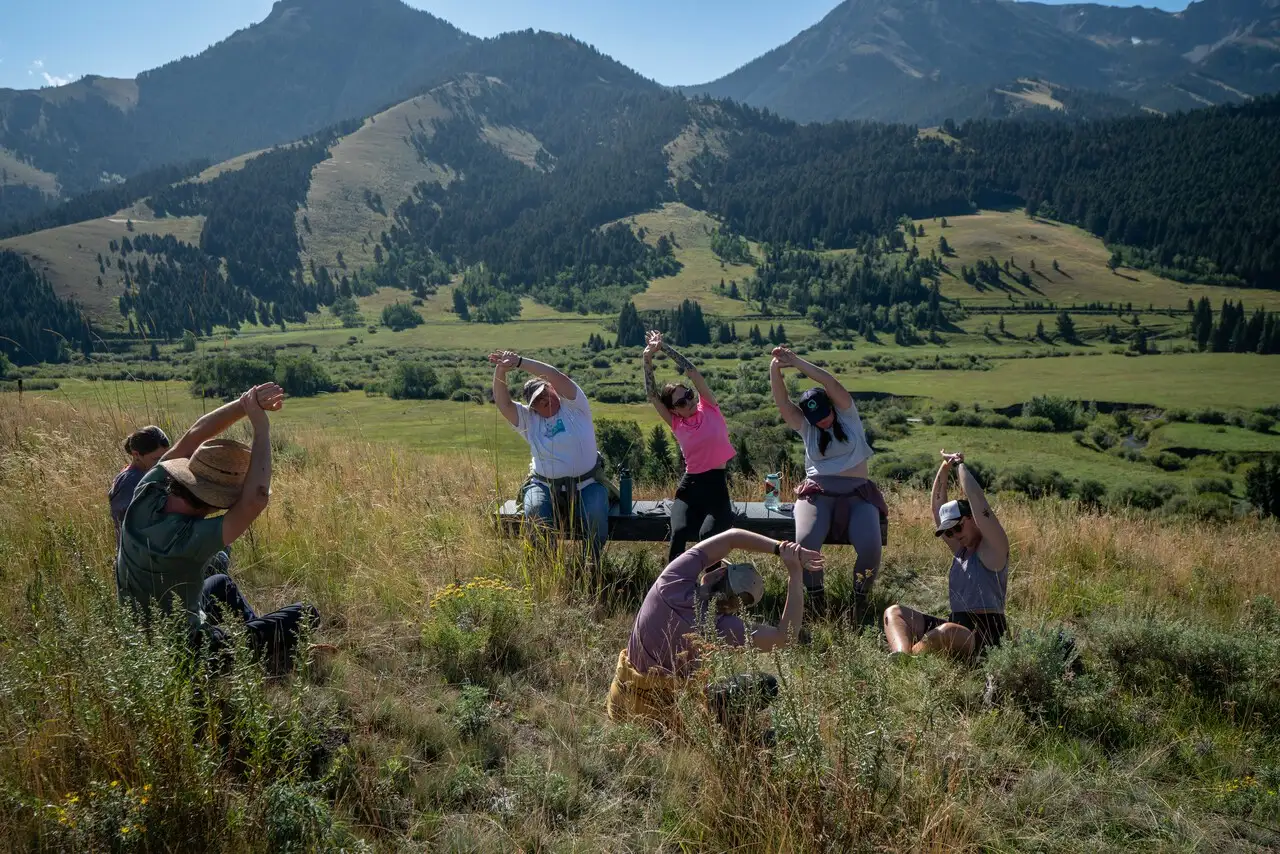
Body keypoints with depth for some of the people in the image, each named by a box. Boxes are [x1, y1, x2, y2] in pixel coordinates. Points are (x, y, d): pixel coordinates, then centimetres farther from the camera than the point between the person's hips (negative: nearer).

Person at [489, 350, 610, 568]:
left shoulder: (573, 406, 1)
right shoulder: (528, 419, 10)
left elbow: (555, 376, -14)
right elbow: (503, 402, -4)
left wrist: (519, 362, -18)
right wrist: (500, 371, -19)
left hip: (587, 485, -2)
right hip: (545, 486, 2)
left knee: (596, 515, -28)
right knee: (536, 512, -28)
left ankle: (593, 562, -4)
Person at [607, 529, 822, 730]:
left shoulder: (673, 582, -17)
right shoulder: (722, 627, -23)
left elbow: (731, 537, -8)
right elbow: (786, 635, -14)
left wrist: (780, 548, -10)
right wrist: (795, 573, -15)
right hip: (670, 712, -3)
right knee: (764, 684, 0)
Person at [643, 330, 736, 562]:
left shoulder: (709, 408, 2)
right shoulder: (676, 423, 6)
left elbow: (691, 370, -3)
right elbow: (651, 395, 0)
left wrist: (664, 346, -2)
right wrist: (648, 359, -9)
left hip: (717, 484, -1)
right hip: (690, 485, 2)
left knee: (708, 535, -24)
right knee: (678, 533, -24)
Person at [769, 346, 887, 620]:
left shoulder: (847, 415, 7)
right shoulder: (805, 427, 11)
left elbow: (831, 383, -8)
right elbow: (781, 400, -3)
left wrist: (795, 361, -13)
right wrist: (775, 367, -18)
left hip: (857, 494, -1)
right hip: (817, 494, 1)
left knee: (870, 546, -27)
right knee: (806, 541, -29)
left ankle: (860, 599, 1)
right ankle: (815, 596, -3)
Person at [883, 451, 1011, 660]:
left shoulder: (993, 548, -2)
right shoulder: (961, 549, 19)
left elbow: (976, 498, -13)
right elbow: (938, 508, 16)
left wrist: (960, 465, -2)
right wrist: (945, 468, 8)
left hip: (984, 634, -8)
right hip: (956, 628, 8)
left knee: (947, 632, -40)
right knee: (894, 612, -4)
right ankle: (901, 652, -34)